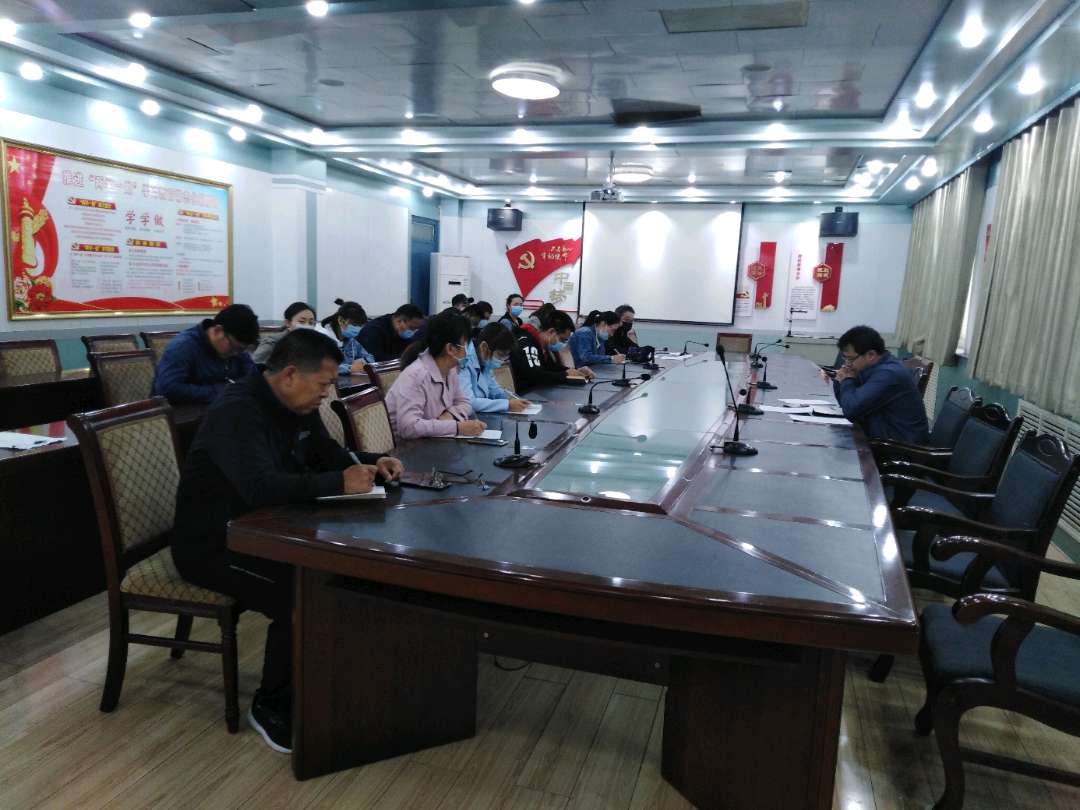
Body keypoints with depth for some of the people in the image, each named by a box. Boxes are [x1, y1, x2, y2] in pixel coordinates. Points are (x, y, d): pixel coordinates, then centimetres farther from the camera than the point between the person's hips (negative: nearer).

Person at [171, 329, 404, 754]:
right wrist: (340, 483, -32)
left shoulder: (298, 407, 4)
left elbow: (329, 455, 17)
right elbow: (261, 487, -39)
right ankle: (271, 706, -6)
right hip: (212, 544, -9)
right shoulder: (238, 412, -25)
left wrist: (371, 463, -3)